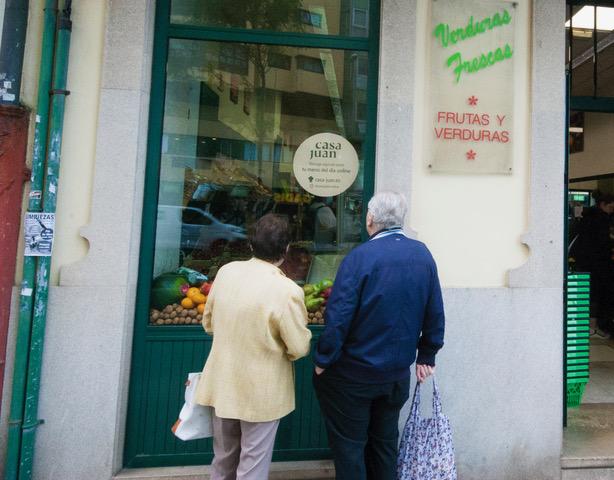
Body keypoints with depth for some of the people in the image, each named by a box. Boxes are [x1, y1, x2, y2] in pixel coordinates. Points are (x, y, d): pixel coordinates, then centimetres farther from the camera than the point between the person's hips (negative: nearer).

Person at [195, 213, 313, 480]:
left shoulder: (226, 271, -8)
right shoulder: (288, 291, -25)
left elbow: (208, 322, 5)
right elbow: (300, 348, -17)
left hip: (223, 383, 5)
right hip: (261, 391, -5)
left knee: (223, 458, 25)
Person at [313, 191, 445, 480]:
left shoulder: (361, 256, -20)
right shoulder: (423, 254, -4)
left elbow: (338, 316, -22)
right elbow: (435, 313, 2)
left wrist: (322, 360, -10)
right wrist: (427, 356, 13)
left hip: (355, 373, -5)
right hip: (398, 372, 6)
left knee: (349, 444, 15)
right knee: (385, 440, 24)